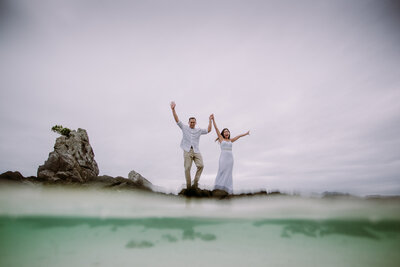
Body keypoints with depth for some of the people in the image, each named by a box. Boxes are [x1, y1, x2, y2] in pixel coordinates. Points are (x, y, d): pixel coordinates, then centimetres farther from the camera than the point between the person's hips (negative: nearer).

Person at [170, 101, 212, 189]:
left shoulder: (199, 130, 18)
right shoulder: (184, 128, 12)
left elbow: (208, 130, 15)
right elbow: (177, 120, 5)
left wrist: (210, 120, 11)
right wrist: (173, 109, -4)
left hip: (196, 151, 2)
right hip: (187, 151, -2)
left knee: (201, 165, -17)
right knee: (187, 168, -8)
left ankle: (195, 181, -2)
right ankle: (188, 185, 0)